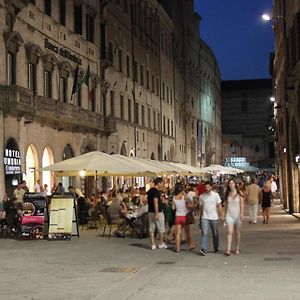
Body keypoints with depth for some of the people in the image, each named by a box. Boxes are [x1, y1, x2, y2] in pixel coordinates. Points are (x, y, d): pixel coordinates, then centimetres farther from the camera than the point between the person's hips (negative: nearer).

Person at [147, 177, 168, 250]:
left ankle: (153, 245, 6)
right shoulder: (156, 191, -16)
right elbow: (155, 202, -23)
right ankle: (161, 244, 15)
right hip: (158, 212, -8)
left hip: (150, 212, 8)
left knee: (151, 229, 6)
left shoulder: (149, 191, 11)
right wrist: (157, 214, -26)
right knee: (161, 229, 6)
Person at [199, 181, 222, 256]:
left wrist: (220, 215, -3)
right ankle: (204, 249, -18)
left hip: (214, 217, 0)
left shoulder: (215, 195, -2)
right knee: (204, 233, -13)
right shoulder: (202, 196, 2)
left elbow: (219, 206, 1)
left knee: (215, 233, 12)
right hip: (205, 217, 0)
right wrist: (200, 217, 15)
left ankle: (216, 248, 29)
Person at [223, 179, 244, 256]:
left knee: (237, 232, 10)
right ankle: (228, 250, -16)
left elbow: (242, 204, -4)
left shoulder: (239, 193, -2)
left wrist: (242, 214, -12)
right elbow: (225, 204, 11)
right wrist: (224, 214, 9)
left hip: (237, 215, -1)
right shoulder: (227, 194, 6)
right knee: (229, 232, -10)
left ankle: (237, 249, 21)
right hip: (229, 215, 1)